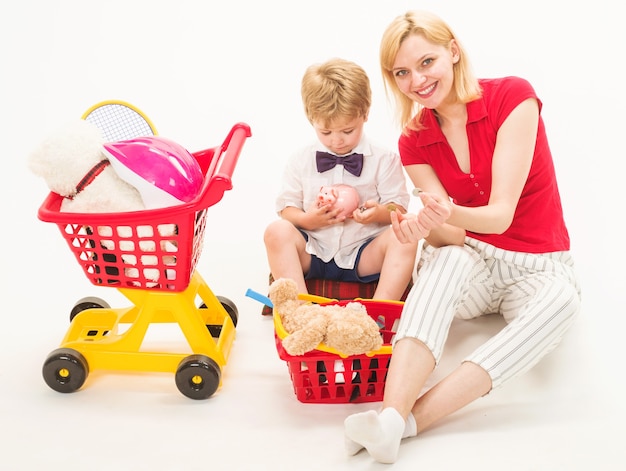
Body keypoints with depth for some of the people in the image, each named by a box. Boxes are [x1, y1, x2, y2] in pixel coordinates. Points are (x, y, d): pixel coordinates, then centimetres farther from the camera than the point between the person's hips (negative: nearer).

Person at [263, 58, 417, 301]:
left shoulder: (383, 160, 1)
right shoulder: (300, 161, 4)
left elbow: (399, 208, 1)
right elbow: (286, 208, 5)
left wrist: (378, 213, -22)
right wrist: (307, 219, -18)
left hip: (363, 256, 0)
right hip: (312, 254, 1)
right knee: (277, 231, -26)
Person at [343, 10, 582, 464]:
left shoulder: (512, 96, -13)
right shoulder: (414, 141, -1)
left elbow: (501, 215, -20)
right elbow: (451, 236, -12)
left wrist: (453, 214, -42)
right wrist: (424, 227, -35)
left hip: (538, 268, -1)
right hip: (470, 263, 2)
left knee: (562, 298, -36)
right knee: (450, 257, -34)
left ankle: (412, 419, -40)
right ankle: (391, 413, -47)